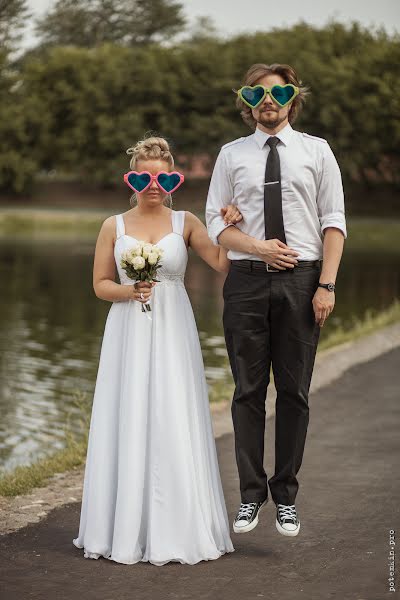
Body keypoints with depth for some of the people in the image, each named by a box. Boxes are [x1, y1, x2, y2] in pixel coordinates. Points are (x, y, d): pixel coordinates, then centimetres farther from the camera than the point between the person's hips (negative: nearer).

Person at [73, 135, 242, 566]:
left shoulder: (185, 223, 6)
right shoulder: (114, 227, 6)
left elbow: (222, 263, 1)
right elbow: (100, 284, 7)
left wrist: (231, 227, -11)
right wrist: (131, 291, -11)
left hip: (172, 334, 0)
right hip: (128, 334, 0)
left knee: (174, 425, -3)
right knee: (128, 424, 0)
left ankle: (175, 529, 7)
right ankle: (127, 530, 10)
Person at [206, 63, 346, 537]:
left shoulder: (316, 151, 7)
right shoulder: (231, 155, 10)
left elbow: (333, 223, 3)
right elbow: (216, 223, 7)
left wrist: (327, 284, -7)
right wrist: (259, 247, -10)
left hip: (301, 280, -1)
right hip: (246, 281, 1)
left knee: (294, 392, 3)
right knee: (248, 391, 4)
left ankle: (286, 496, 13)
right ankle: (251, 493, 14)